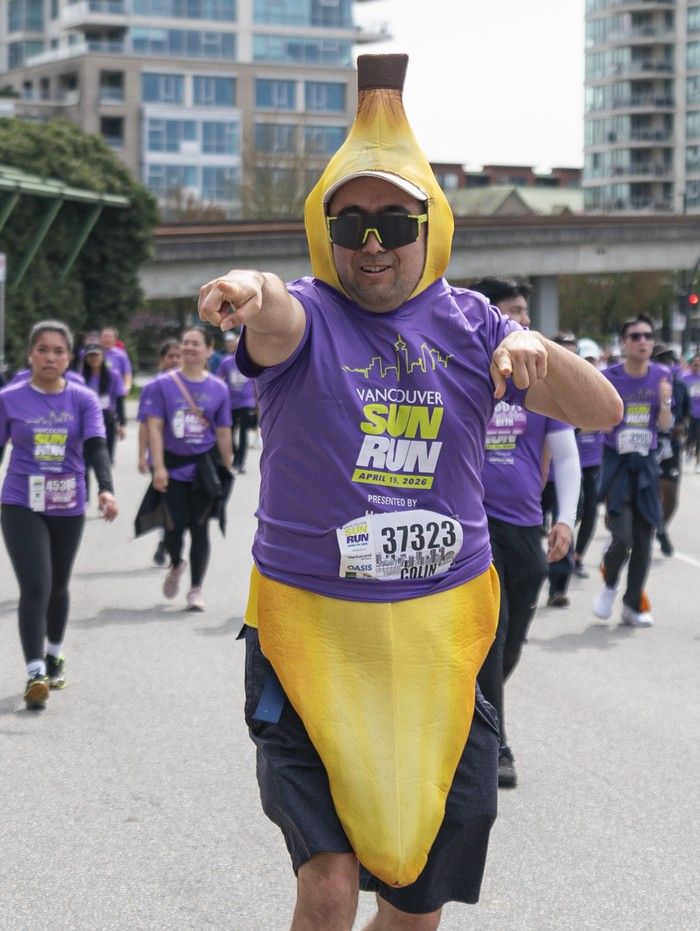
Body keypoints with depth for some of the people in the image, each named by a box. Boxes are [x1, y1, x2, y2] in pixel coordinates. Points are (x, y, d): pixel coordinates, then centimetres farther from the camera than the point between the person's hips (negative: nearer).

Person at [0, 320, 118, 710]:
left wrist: (106, 489, -29)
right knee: (35, 588, -14)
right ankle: (36, 673, -15)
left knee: (58, 587, 17)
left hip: (69, 508, 2)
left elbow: (96, 447, -13)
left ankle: (55, 654, 40)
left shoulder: (84, 400, -1)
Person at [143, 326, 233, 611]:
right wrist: (158, 467, -12)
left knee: (199, 528, 3)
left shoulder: (218, 389, 3)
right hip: (173, 465, -1)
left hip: (204, 466, 1)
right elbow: (155, 427, -5)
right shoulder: (163, 384, -1)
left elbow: (223, 433, 7)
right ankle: (176, 565, 32)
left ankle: (196, 588, 14)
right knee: (175, 526, -1)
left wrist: (227, 470, 7)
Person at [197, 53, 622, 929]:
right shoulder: (307, 315, -5)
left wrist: (538, 350, -20)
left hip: (441, 636, 3)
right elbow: (275, 322, -31)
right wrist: (250, 291, -56)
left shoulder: (467, 322, 4)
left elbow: (604, 411, 2)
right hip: (311, 631, -3)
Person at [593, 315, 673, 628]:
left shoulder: (661, 376, 1)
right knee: (622, 537, -14)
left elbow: (665, 426, 5)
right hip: (616, 461, -3)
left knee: (643, 540, 5)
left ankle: (633, 605, 19)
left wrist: (665, 402, -14)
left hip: (646, 462, 3)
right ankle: (609, 585, 16)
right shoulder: (609, 378, -8)